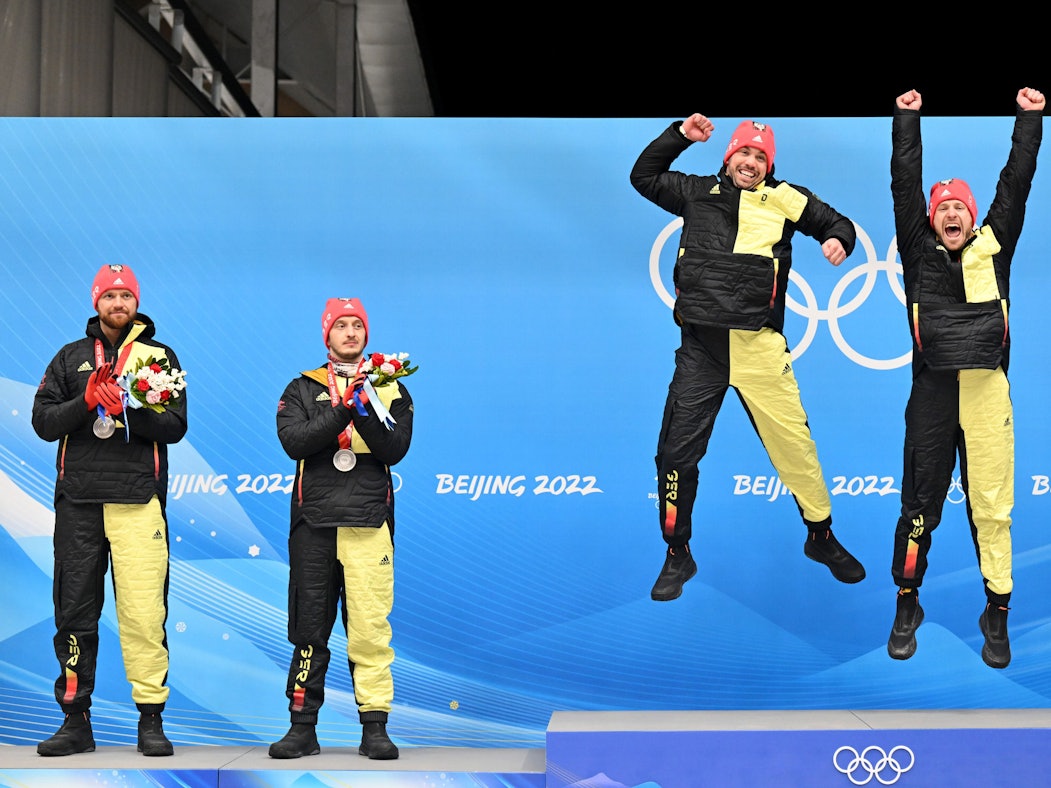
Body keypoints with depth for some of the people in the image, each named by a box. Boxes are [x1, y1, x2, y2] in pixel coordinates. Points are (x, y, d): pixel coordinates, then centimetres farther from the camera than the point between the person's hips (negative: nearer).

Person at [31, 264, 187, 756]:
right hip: (78, 501, 2)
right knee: (74, 611, 4)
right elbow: (43, 421, 7)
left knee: (144, 610, -7)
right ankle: (75, 720, 11)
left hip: (139, 498, -2)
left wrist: (128, 408, -15)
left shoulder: (160, 356, 10)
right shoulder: (71, 357, 16)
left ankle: (151, 719, -1)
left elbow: (175, 426, 1)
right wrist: (86, 402, -9)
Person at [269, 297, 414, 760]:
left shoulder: (390, 389, 13)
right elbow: (293, 441, -6)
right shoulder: (302, 389, 12)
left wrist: (368, 412, -16)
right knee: (309, 629, 4)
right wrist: (342, 411, -15)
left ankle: (375, 728, 0)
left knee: (370, 627, -6)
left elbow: (395, 449, -1)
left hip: (369, 522, -1)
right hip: (313, 522, 1)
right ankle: (303, 727, 11)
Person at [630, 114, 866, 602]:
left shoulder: (783, 199, 8)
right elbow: (644, 177, 25)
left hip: (759, 347, -2)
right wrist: (679, 135, 14)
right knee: (677, 452, 3)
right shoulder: (698, 193, 14)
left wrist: (838, 239, -8)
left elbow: (836, 222, 15)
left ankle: (822, 538, 19)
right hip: (700, 347, 2)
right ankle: (677, 557, 18)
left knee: (793, 441, -2)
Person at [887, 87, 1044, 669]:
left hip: (988, 391, 0)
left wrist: (1030, 119, 10)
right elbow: (905, 184, 7)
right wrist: (907, 120, 6)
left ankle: (997, 615, 8)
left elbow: (1014, 184, 10)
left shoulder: (993, 248, 12)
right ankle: (907, 606, 19)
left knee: (992, 505, 0)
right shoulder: (919, 251, 9)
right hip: (932, 391, 0)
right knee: (919, 503, 5)